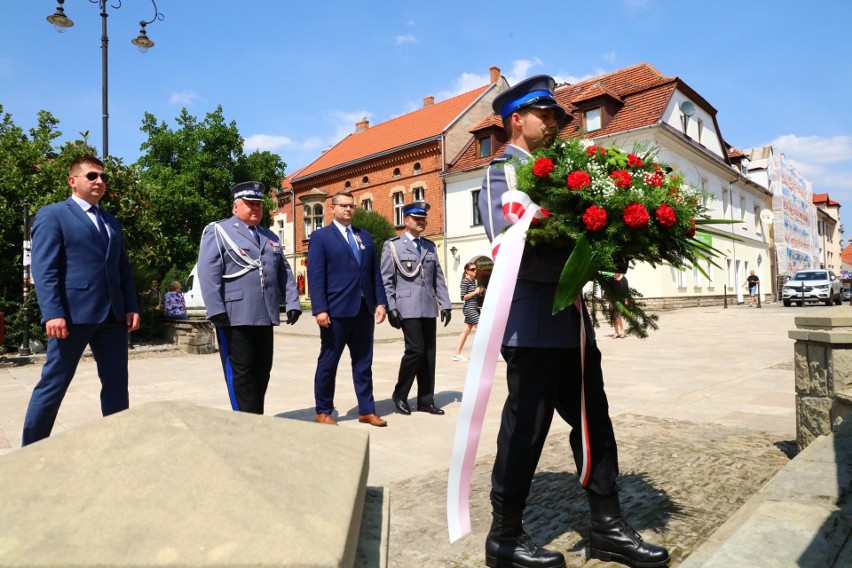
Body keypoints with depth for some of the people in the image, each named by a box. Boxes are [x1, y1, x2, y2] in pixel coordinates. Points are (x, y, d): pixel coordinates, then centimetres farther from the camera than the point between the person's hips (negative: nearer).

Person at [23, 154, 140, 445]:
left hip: (113, 314, 6)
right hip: (74, 313, -6)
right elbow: (44, 269, -8)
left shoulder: (111, 222, 21)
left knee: (116, 384, 7)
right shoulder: (52, 215, 2)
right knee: (53, 384, 2)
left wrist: (131, 306, 7)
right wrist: (52, 313, -18)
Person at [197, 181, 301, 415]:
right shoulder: (218, 231, 2)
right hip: (234, 316, -6)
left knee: (262, 371, 10)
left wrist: (292, 303, 7)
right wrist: (216, 310, -16)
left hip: (265, 316, 6)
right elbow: (208, 272, -8)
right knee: (240, 372, -1)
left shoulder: (271, 237, 20)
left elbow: (284, 272, 18)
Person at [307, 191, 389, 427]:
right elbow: (316, 276, -8)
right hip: (336, 310, -5)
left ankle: (366, 410, 20)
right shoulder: (320, 236, 0)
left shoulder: (365, 236, 16)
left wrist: (380, 302, 3)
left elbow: (375, 272, 13)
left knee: (363, 362, 11)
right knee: (328, 362, 6)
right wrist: (320, 309, -17)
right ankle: (323, 411, 20)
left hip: (364, 309, 5)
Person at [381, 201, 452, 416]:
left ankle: (426, 400, 16)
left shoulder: (430, 246, 16)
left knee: (429, 354, 6)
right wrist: (391, 308, -10)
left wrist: (445, 304, 7)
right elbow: (386, 281, -2)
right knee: (416, 350, -11)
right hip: (408, 308, -5)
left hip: (429, 308, 5)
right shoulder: (393, 245, 2)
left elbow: (438, 278, 14)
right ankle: (399, 394, 9)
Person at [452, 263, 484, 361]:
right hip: (469, 308, -9)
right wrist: (475, 292, -15)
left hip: (474, 308, 9)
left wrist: (480, 293, 7)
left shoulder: (473, 281, 15)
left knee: (466, 331, 9)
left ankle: (457, 354, 13)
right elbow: (463, 297, -16)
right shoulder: (465, 281, -11)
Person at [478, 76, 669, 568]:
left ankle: (608, 529, 27)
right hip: (532, 323, -8)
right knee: (525, 432, 1)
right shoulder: (501, 174, -4)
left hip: (571, 320, 8)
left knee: (594, 422, 13)